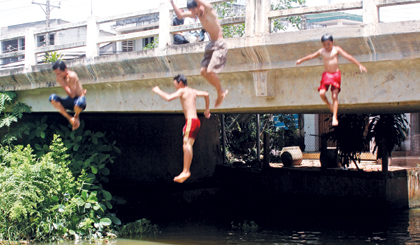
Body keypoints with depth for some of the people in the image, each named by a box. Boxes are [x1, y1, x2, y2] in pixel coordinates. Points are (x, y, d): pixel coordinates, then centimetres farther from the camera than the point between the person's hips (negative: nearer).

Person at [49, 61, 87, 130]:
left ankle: (76, 116, -4)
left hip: (79, 99, -6)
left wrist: (63, 83, -22)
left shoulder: (72, 76, -19)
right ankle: (70, 118, -11)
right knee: (52, 97, -18)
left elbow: (72, 95, -23)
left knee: (79, 102, -44)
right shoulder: (60, 77, 2)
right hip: (70, 102, 6)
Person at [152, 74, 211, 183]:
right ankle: (186, 172, 5)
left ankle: (185, 171, -22)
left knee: (187, 145, -15)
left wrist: (158, 91, -1)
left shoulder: (182, 91, -3)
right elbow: (206, 94, 24)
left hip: (191, 120, -9)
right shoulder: (192, 91, 21)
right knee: (187, 146, 7)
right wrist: (207, 109, 31)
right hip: (195, 121, 9)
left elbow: (169, 98, -15)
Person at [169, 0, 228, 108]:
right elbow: (180, 15, 14)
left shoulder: (208, 9, -17)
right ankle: (221, 91, 16)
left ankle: (221, 92, 4)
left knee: (210, 71, -18)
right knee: (204, 71, 2)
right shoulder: (196, 13, 7)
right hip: (211, 44, 9)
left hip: (219, 44, -9)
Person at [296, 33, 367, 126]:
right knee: (322, 93, -17)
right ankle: (329, 105, 14)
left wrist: (359, 65, -11)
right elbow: (311, 56, 20)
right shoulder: (321, 51, 4)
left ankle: (334, 117, -6)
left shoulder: (337, 49, -4)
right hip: (326, 75, 2)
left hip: (336, 74, -2)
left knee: (335, 96, -11)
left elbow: (348, 57, -7)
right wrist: (301, 60, 32)